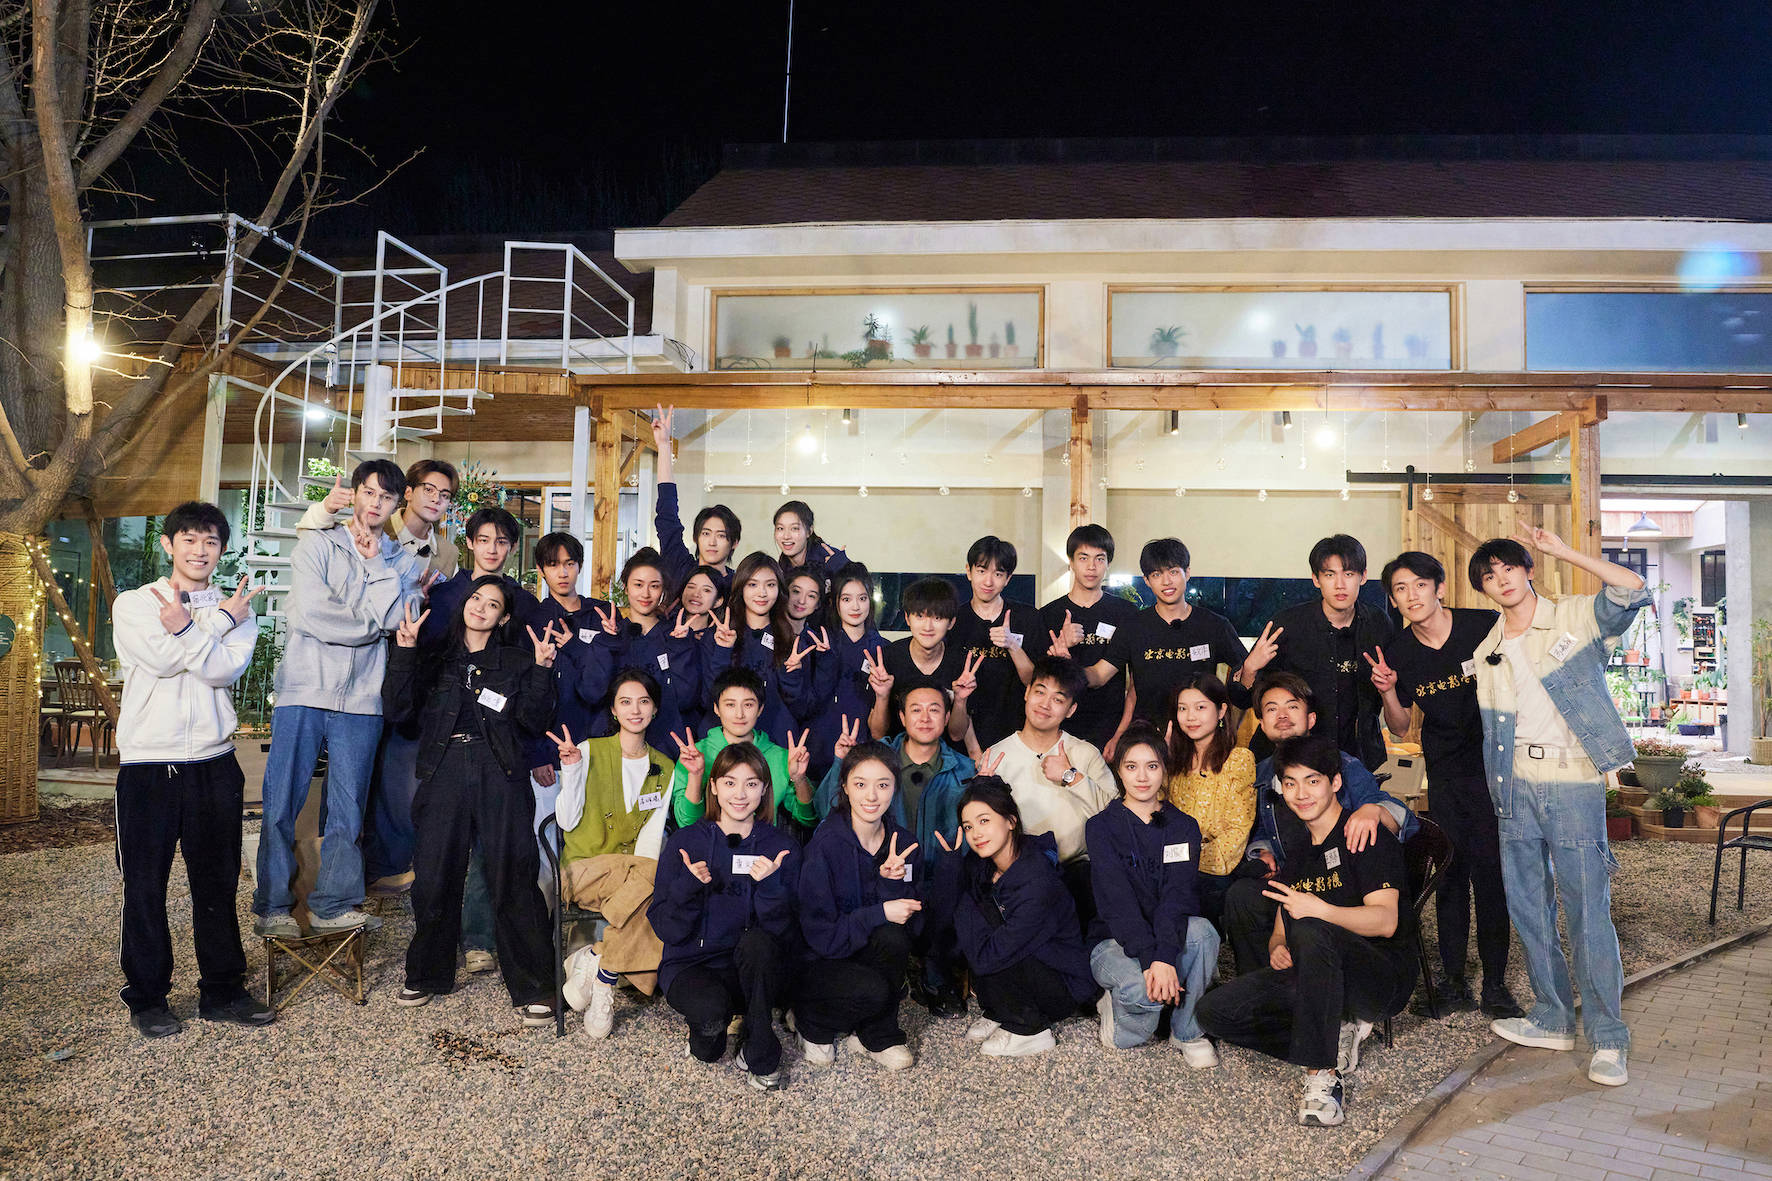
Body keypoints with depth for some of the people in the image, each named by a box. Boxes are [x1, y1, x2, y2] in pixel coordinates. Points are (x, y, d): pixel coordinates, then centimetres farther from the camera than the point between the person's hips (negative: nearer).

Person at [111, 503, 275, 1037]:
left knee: (218, 883, 9)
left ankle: (222, 992, 21)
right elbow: (160, 659, -14)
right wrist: (220, 620, -8)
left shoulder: (236, 608, 9)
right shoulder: (134, 604, 4)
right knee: (145, 887, 6)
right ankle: (147, 998, 21)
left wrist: (183, 628, -11)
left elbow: (226, 669, -8)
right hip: (148, 766, -2)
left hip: (214, 764, 2)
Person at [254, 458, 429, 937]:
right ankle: (271, 907, 11)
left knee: (348, 807, 6)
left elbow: (398, 620, -7)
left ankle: (332, 905, 16)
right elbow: (312, 615, -10)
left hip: (362, 698, 2)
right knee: (283, 803, 1)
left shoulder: (402, 562, 12)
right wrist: (378, 621, -3)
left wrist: (377, 564, -6)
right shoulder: (316, 545, 4)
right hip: (304, 689, -2)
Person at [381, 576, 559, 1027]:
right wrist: (404, 651, -3)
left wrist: (542, 669, -10)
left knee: (513, 879, -6)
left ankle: (532, 988, 1)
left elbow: (533, 721, 2)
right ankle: (427, 975, 25)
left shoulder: (516, 661, 12)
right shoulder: (435, 658, 16)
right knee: (433, 876, 4)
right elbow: (398, 709, 4)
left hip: (500, 776, -2)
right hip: (444, 775, 2)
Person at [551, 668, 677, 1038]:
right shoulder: (589, 751, 1)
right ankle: (605, 982, -20)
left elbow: (653, 835, 4)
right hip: (582, 869, -3)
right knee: (655, 874, -32)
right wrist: (572, 771, -17)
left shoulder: (665, 768, 10)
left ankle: (595, 960, -15)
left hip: (634, 872, 3)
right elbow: (567, 821, -5)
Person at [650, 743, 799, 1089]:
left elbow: (786, 936, -9)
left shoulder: (779, 847, -1)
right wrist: (688, 886, -24)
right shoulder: (685, 842, -2)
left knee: (759, 941, -32)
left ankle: (760, 1056, -12)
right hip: (691, 964, -1)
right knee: (711, 1007, -33)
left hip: (754, 971, 1)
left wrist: (769, 886, -26)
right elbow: (667, 930, -7)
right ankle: (708, 1033, 6)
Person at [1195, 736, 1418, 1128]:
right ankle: (1337, 1038, -6)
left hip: (1385, 976, -7)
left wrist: (1319, 909, -34)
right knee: (1214, 1010, -12)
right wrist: (1277, 949, -8)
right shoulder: (1296, 852, 16)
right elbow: (1279, 932, 16)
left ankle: (1322, 1074, -31)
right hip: (1314, 978, 7)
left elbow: (1385, 921, -18)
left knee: (1310, 932, -39)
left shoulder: (1369, 838, -6)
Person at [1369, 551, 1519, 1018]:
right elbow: (1400, 727, 6)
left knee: (1490, 869, -3)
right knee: (1451, 872, 6)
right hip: (1445, 772, 3)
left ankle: (1495, 983, 9)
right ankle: (1453, 977, 17)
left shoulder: (1486, 627, -13)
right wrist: (1388, 692, -13)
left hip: (1495, 763, -3)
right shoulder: (1397, 652, -4)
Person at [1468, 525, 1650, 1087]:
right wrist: (1495, 792, 14)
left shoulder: (1575, 617, -1)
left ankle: (1608, 1037, 7)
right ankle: (1552, 1018, 24)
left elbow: (1633, 591, -20)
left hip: (1574, 784, -5)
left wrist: (1564, 552, -18)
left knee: (1587, 909, -4)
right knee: (1527, 904, 10)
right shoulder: (1487, 651, 13)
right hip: (1516, 787, 5)